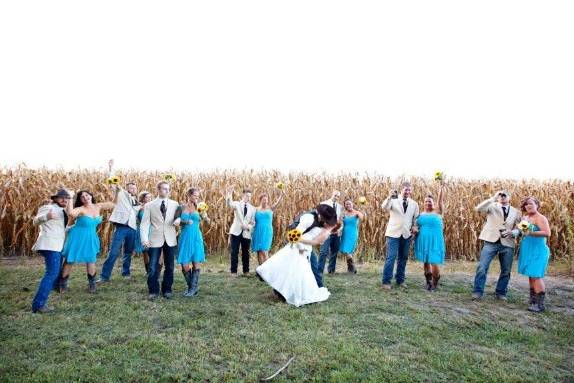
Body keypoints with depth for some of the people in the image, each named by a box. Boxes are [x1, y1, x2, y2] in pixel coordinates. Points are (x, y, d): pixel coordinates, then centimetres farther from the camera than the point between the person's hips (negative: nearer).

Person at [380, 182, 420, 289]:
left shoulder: (414, 204, 8)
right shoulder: (394, 200, -3)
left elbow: (416, 218, 18)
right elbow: (384, 207, -22)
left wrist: (415, 226, -1)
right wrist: (389, 197, -39)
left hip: (407, 234, 4)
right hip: (394, 233, -4)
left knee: (403, 258, 10)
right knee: (391, 257, -9)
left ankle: (400, 280, 22)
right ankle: (386, 281, -3)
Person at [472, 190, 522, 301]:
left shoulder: (516, 212, 13)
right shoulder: (492, 206, 6)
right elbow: (478, 208, -14)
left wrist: (512, 232, -13)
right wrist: (493, 198, -17)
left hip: (507, 243, 3)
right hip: (491, 241, -3)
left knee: (506, 270, 9)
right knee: (482, 267, -9)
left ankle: (501, 293, 24)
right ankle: (477, 292, -2)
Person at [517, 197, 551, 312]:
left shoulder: (540, 218, -11)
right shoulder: (525, 218, 12)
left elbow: (547, 233, -22)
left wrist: (531, 233, -30)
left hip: (538, 251, -8)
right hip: (527, 251, 8)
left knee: (536, 276, -9)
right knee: (531, 276, 12)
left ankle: (540, 304, -5)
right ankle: (533, 301, 21)